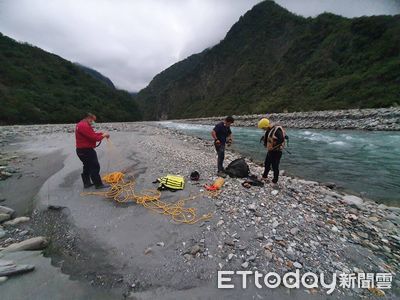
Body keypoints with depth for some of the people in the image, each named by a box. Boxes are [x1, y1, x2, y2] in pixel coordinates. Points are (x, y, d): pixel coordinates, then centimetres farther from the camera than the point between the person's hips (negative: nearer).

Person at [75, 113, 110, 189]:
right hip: (86, 151, -11)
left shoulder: (80, 124, 15)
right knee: (95, 167, -4)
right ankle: (98, 184, 3)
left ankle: (86, 183, 29)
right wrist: (103, 136, -10)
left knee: (87, 167, 20)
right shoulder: (84, 126, -21)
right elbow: (93, 137, -25)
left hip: (81, 150, 11)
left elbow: (92, 134, 12)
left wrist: (102, 133, 0)